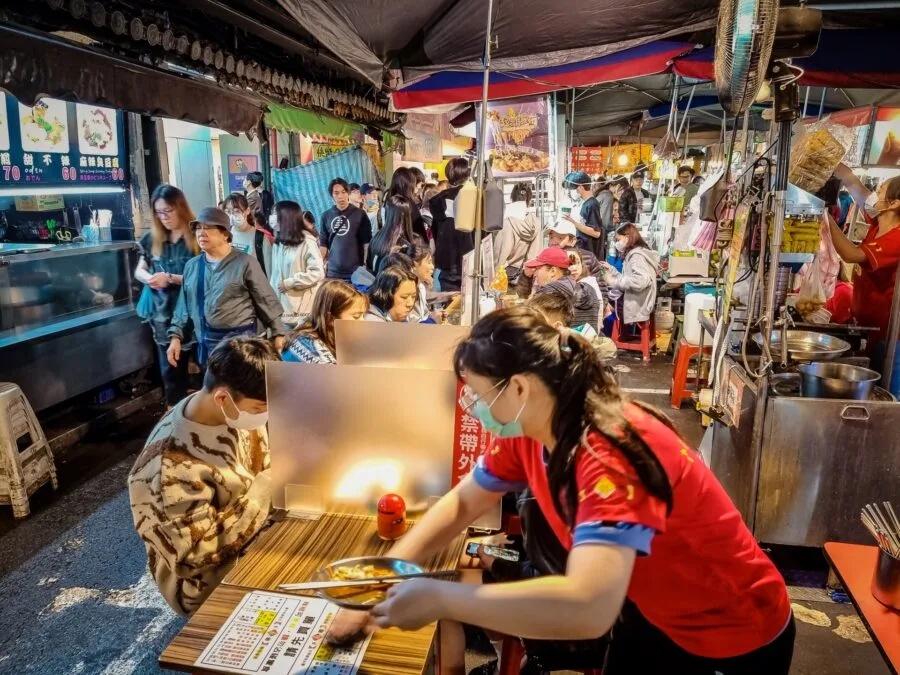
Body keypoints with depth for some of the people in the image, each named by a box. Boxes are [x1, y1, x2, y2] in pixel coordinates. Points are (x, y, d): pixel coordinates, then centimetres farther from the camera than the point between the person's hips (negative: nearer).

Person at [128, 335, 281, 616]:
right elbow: (199, 552, -26)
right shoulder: (173, 464, -32)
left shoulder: (240, 409, -12)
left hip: (258, 534, 7)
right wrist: (267, 488, -27)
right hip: (212, 580, -7)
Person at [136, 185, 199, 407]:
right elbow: (139, 271, 16)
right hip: (164, 315, 5)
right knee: (170, 369, 15)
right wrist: (149, 278, -7)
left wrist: (171, 278, -20)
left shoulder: (197, 237, -9)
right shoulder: (152, 239, 8)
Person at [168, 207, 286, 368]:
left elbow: (267, 301, -4)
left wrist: (278, 334, -5)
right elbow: (184, 305, 15)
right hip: (206, 344, 5)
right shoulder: (192, 266, 11)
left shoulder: (245, 263, -5)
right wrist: (176, 336, 9)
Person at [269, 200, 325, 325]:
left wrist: (289, 282, -14)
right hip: (281, 306, 6)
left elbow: (317, 272, -15)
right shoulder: (279, 242, 12)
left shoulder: (307, 241, -9)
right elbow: (274, 273, 14)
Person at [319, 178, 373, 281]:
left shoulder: (359, 214, -1)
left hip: (356, 271, -2)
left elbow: (367, 242, -2)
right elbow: (323, 244, 10)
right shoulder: (326, 216, 7)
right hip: (333, 271, 3)